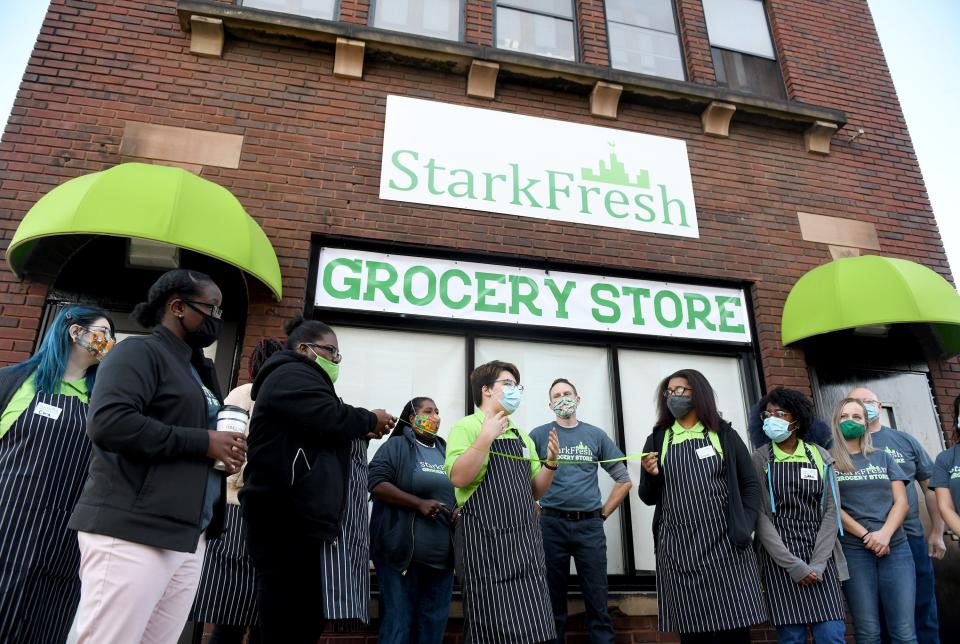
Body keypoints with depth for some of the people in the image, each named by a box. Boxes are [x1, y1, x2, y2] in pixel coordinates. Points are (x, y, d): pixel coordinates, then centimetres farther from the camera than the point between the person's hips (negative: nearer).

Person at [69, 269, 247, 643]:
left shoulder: (199, 370, 20)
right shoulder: (139, 351, -4)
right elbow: (107, 422, -20)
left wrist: (227, 448, 4)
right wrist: (204, 442, -16)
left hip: (189, 538, 8)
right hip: (131, 531, -8)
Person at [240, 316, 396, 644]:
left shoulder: (303, 380, 29)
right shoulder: (291, 376, -4)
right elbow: (330, 419, -20)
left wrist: (361, 433, 11)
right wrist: (371, 421, -3)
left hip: (301, 519, 11)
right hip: (291, 520, -11)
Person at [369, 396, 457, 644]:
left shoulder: (445, 451, 17)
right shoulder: (397, 446, -1)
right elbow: (376, 483, -13)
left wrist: (460, 510, 3)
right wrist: (419, 503, -18)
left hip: (442, 553, 6)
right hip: (403, 552, -6)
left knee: (435, 621, 11)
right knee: (398, 620, -2)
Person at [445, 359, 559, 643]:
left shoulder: (522, 436, 18)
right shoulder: (466, 427, -3)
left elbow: (534, 492, 18)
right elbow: (458, 478, -17)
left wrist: (550, 463, 2)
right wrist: (487, 436, -19)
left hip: (525, 540, 6)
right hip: (485, 540, -6)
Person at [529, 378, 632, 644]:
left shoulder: (596, 435, 7)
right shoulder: (539, 435, 2)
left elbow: (624, 480, 11)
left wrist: (604, 513, 6)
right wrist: (535, 510, -2)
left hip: (590, 525, 1)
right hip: (551, 525, -1)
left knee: (597, 598, 5)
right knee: (553, 598, 8)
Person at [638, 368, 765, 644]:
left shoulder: (724, 435, 7)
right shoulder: (657, 440, 8)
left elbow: (750, 484, 9)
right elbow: (648, 498, 10)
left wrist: (744, 526, -3)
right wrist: (651, 475, -10)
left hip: (725, 544, 0)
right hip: (679, 549, 1)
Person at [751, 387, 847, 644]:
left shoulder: (820, 457, 7)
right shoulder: (759, 459, 0)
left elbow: (831, 510, 2)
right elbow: (760, 515, -5)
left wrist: (817, 563, -8)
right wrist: (793, 564, -13)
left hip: (820, 558, 2)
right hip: (779, 559, -2)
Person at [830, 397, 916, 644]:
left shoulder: (882, 458, 15)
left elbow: (901, 501, 6)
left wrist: (885, 534, -11)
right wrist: (866, 536, -13)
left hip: (895, 548, 3)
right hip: (852, 550, -3)